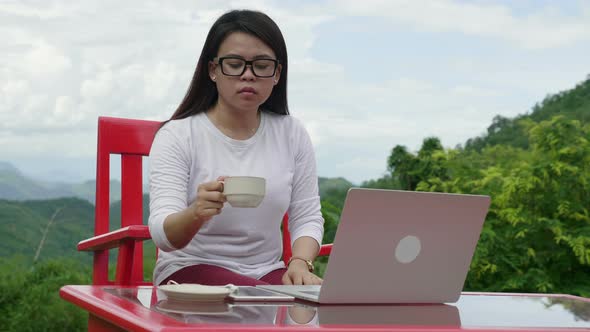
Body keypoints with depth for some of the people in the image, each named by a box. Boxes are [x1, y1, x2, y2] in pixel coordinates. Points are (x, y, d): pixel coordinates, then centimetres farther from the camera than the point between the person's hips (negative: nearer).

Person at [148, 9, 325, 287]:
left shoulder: (291, 134, 6)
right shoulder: (177, 136, -5)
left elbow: (307, 217, 9)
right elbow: (163, 235, -15)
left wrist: (300, 262, -14)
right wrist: (196, 214, -39)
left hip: (267, 273, 4)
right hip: (191, 271, -4)